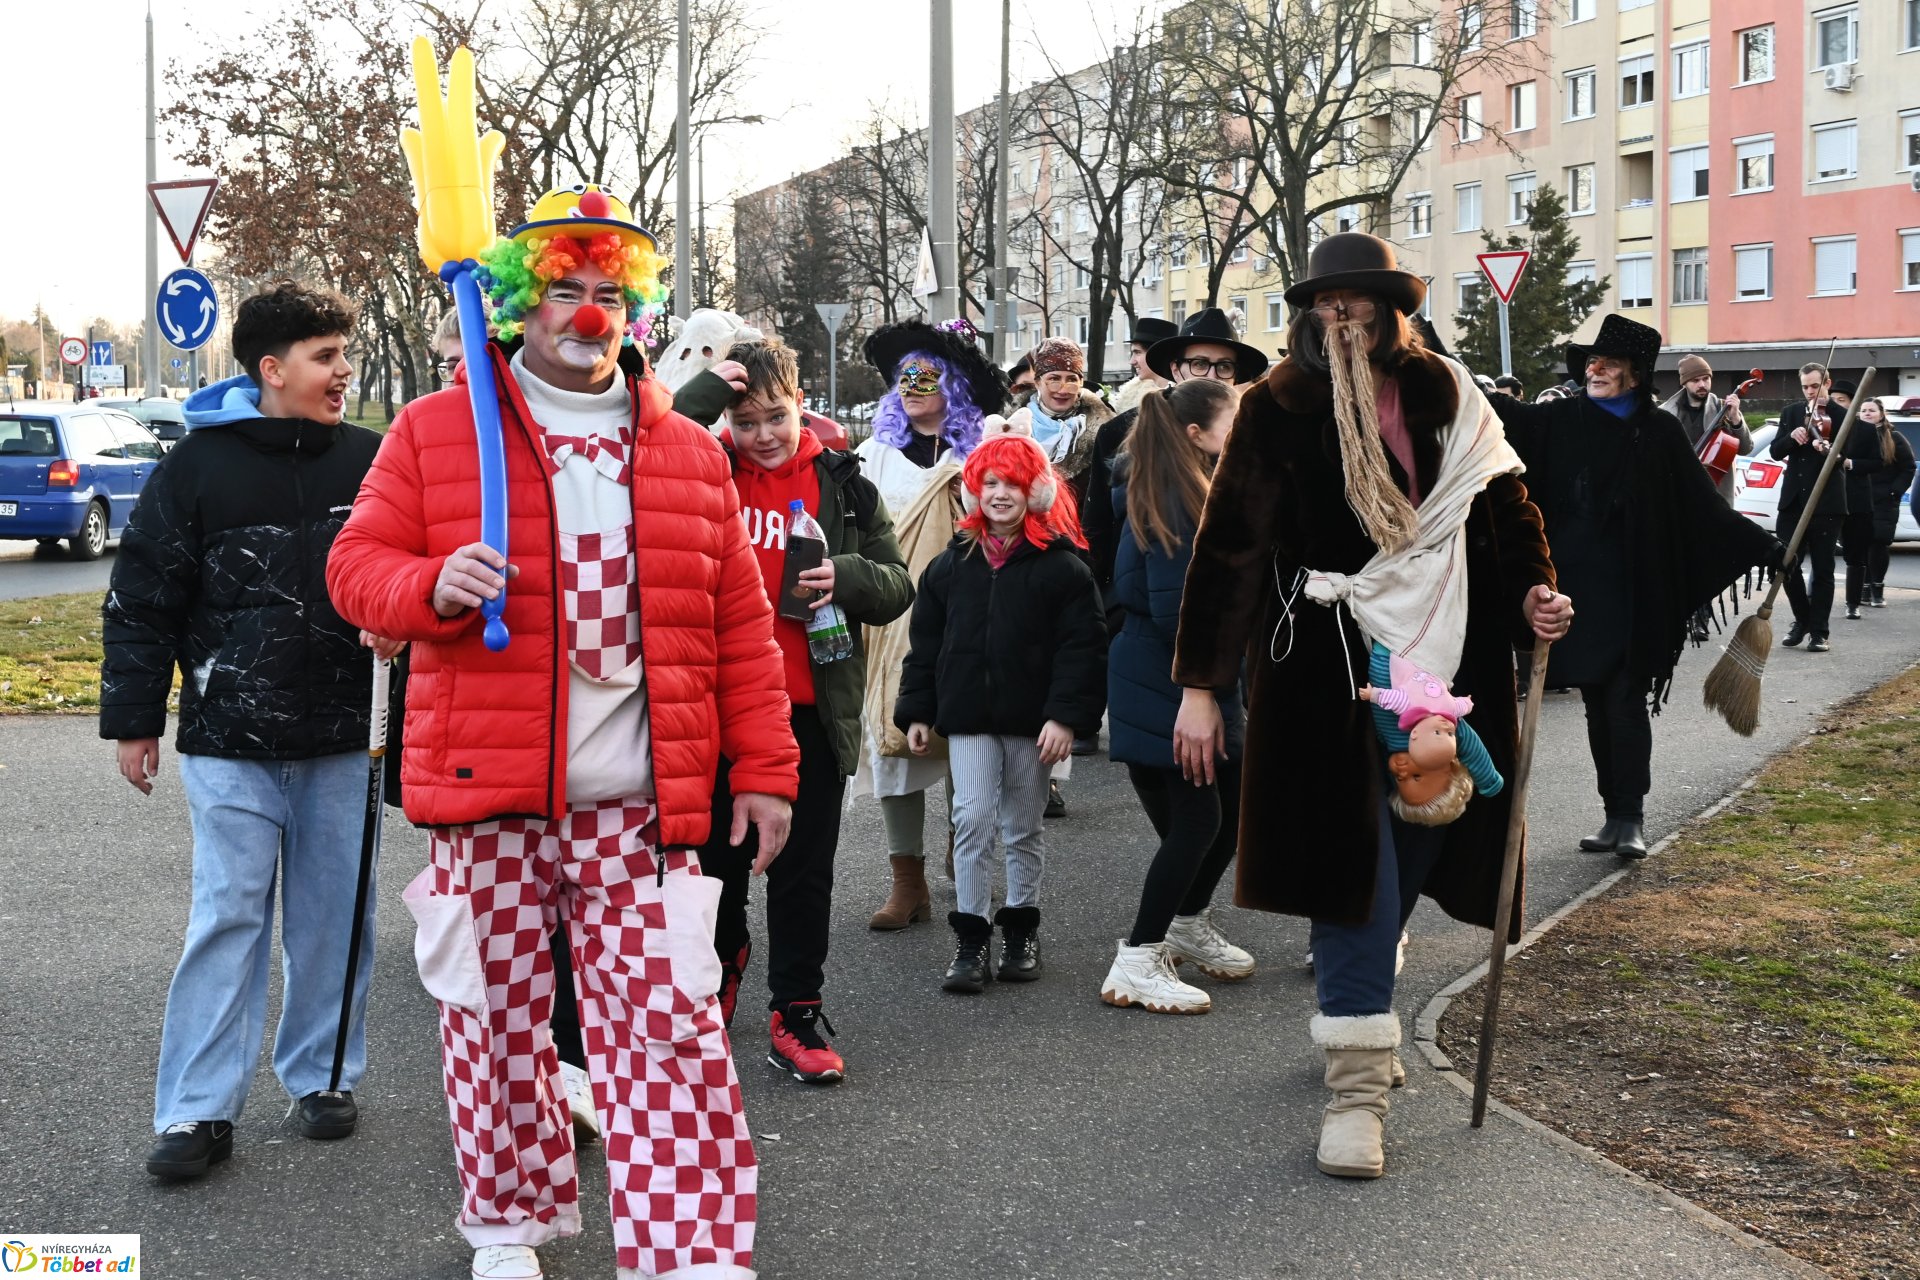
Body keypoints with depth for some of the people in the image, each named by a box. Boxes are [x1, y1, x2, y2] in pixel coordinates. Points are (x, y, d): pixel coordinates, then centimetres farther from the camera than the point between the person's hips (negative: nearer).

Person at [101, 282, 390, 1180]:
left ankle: (322, 1076, 26)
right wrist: (132, 719, 1)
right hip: (230, 741, -2)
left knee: (332, 915, 10)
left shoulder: (370, 461, 3)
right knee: (227, 917, -1)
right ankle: (199, 1110, 6)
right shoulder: (199, 464, -3)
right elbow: (143, 600, 1)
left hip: (343, 739, 2)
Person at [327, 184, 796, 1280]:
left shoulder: (689, 454, 10)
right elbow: (358, 564, 5)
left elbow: (739, 623, 10)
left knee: (671, 1024, -5)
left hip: (641, 804, 1)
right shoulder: (435, 431, 5)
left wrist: (764, 767, 6)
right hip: (485, 792, 0)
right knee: (497, 1018, 11)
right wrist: (432, 584, -17)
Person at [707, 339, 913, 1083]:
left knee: (804, 869, 6)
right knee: (717, 853, 15)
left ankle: (797, 1012, 16)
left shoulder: (844, 485, 4)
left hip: (812, 708, 0)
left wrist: (846, 576, -17)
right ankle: (723, 960, 40)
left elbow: (897, 588, 5)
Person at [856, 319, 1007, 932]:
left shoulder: (981, 451, 5)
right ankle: (908, 881, 3)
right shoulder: (874, 453, 13)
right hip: (891, 616, 2)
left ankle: (960, 847, 24)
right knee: (891, 736, -2)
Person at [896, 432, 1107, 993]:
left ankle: (1021, 930, 24)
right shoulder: (952, 564, 7)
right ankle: (970, 939, 2)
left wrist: (1066, 716, -16)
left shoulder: (1062, 565, -3)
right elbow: (926, 643, 10)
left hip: (1032, 717, -2)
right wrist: (917, 712, 6)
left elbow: (1082, 647, -8)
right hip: (968, 715, 2)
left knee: (1023, 829, 10)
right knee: (972, 820, -5)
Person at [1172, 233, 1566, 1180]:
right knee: (1354, 865, -7)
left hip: (1438, 658, 4)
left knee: (1411, 849, 11)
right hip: (1327, 667, -4)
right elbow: (1226, 547, -5)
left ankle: (1358, 1014, 34)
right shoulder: (1278, 409, -4)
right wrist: (1199, 687, -8)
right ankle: (1357, 1085, -2)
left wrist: (1534, 588, -5)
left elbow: (1504, 500, 15)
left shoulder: (1442, 395, 7)